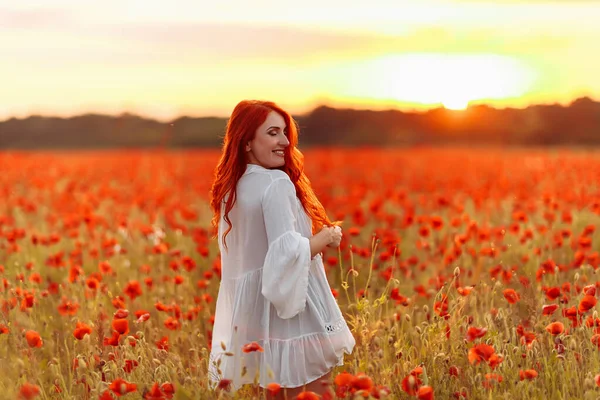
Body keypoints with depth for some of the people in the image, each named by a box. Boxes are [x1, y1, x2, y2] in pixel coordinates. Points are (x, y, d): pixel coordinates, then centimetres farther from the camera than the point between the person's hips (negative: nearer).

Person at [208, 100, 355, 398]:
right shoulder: (276, 184, -16)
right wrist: (328, 236, -6)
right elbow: (287, 253, -22)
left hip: (250, 309, 9)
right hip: (287, 307, -8)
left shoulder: (231, 187, 10)